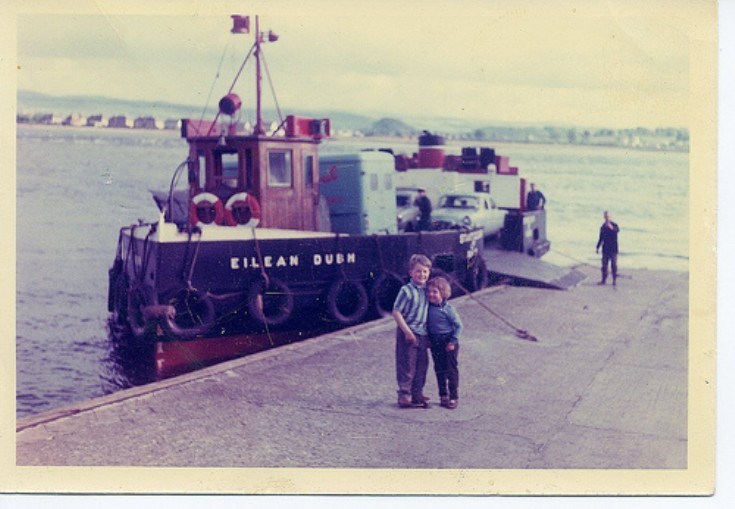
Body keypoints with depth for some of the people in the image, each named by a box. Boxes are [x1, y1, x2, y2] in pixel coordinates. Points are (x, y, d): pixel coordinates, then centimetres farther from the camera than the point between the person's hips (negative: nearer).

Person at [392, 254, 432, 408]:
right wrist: (407, 331, -17)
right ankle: (404, 395, 5)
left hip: (423, 334, 7)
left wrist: (429, 334, 14)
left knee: (422, 365, 13)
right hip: (408, 334, -7)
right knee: (407, 365, -3)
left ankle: (417, 393, 25)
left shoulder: (427, 290, 8)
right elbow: (396, 312, -13)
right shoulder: (406, 290, -12)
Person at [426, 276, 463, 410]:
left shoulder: (448, 308, -14)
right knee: (439, 370, 12)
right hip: (435, 343, 5)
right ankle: (443, 396, 23)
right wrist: (429, 340, 6)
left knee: (451, 371, 2)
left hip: (448, 343, -5)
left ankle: (453, 397, 10)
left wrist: (453, 341, -13)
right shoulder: (428, 308, 1)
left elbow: (458, 326, -11)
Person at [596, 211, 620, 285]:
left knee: (614, 264, -5)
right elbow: (601, 238, 17)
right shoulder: (603, 227, 9)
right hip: (605, 249, 4)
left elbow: (618, 230, -29)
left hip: (613, 249, -4)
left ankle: (614, 280, 1)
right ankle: (604, 279, 8)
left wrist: (612, 228, -50)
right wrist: (597, 247, 13)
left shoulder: (614, 225, -4)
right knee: (604, 264, 2)